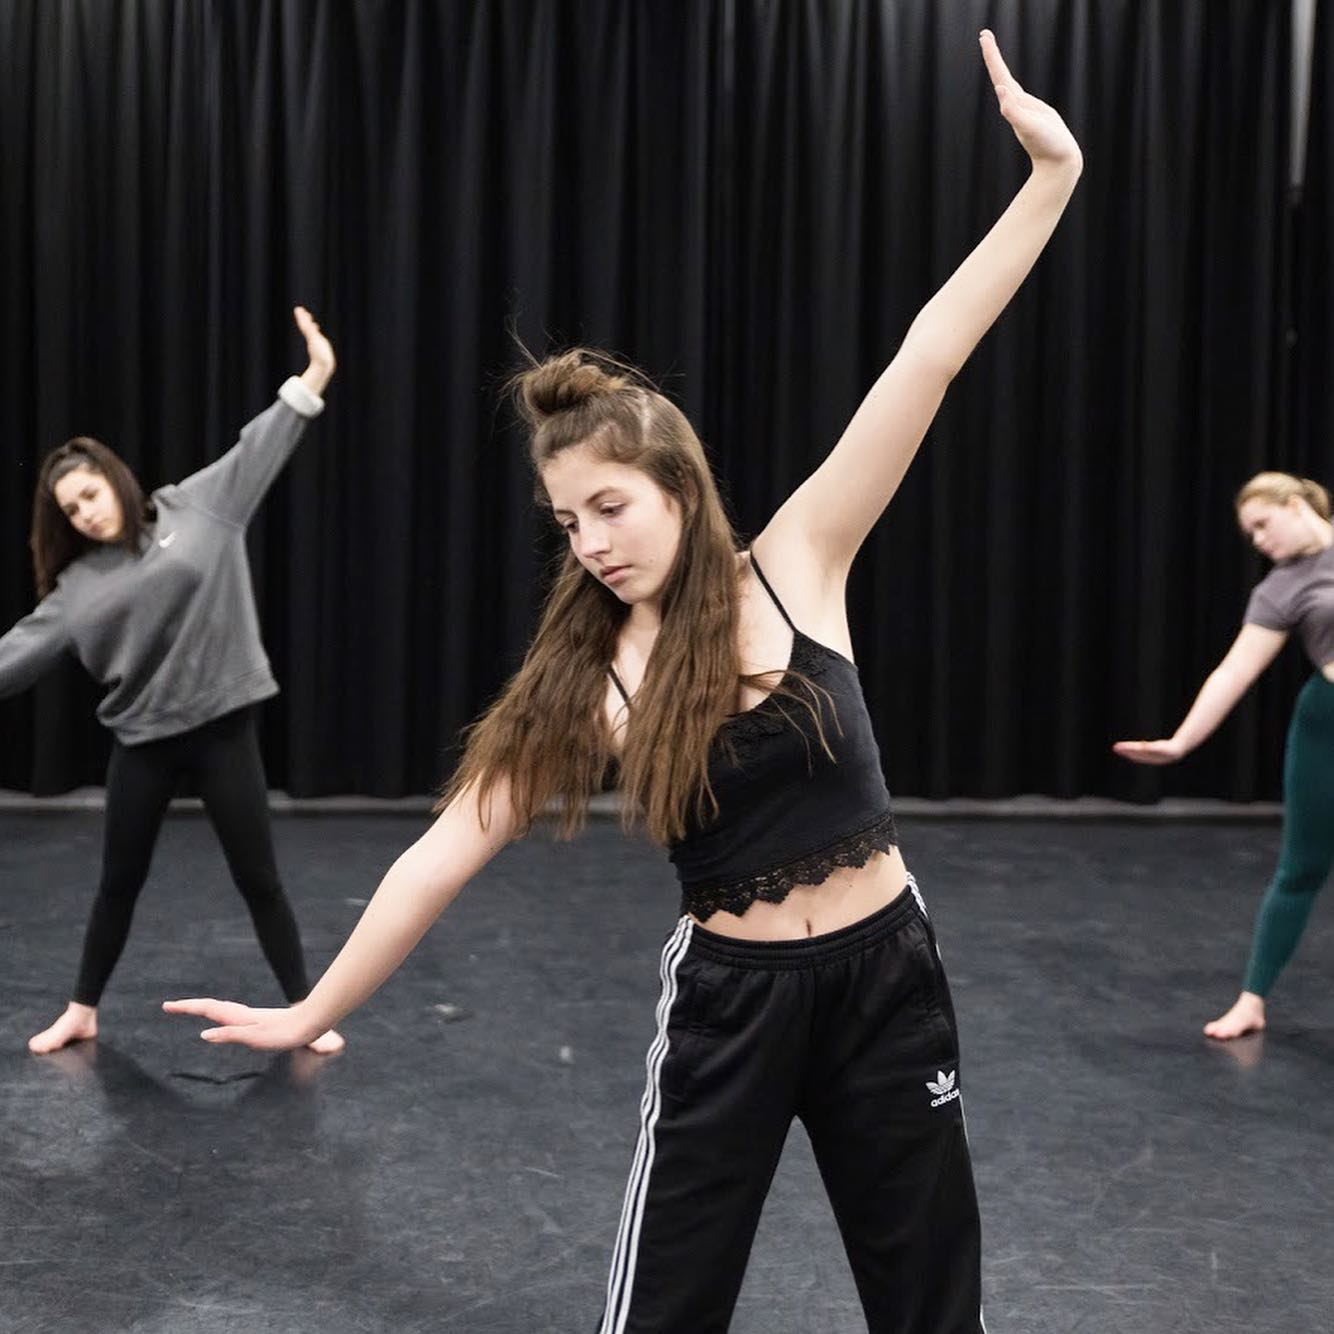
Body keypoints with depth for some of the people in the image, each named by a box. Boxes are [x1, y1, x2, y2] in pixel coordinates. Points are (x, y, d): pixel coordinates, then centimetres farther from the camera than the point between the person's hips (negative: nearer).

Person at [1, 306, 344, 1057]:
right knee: (120, 884, 15)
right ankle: (83, 1013, 32)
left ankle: (306, 1012, 19)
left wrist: (313, 380, -13)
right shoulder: (79, 584, 4)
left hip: (224, 728, -2)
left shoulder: (199, 508, -2)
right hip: (143, 742, 3)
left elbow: (258, 452, -6)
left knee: (259, 879, 6)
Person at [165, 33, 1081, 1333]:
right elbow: (445, 851, -3)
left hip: (882, 970, 0)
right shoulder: (584, 679, -4)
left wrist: (1052, 176, -19)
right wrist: (311, 1013, 0)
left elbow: (927, 358, -14)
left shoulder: (793, 563, -7)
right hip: (727, 993, 0)